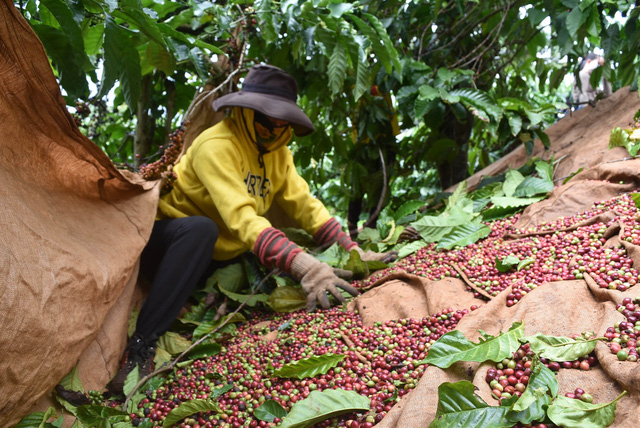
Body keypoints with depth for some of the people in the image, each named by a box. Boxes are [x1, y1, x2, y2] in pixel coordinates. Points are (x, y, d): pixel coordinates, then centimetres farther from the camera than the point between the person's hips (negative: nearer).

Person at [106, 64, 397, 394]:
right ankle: (141, 346, -38)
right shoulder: (216, 146, -23)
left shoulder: (277, 152, 3)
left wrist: (354, 252, -16)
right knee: (201, 228, -37)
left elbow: (305, 205, -3)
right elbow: (241, 217, -38)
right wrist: (303, 265, -49)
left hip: (213, 260, 8)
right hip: (166, 242, -8)